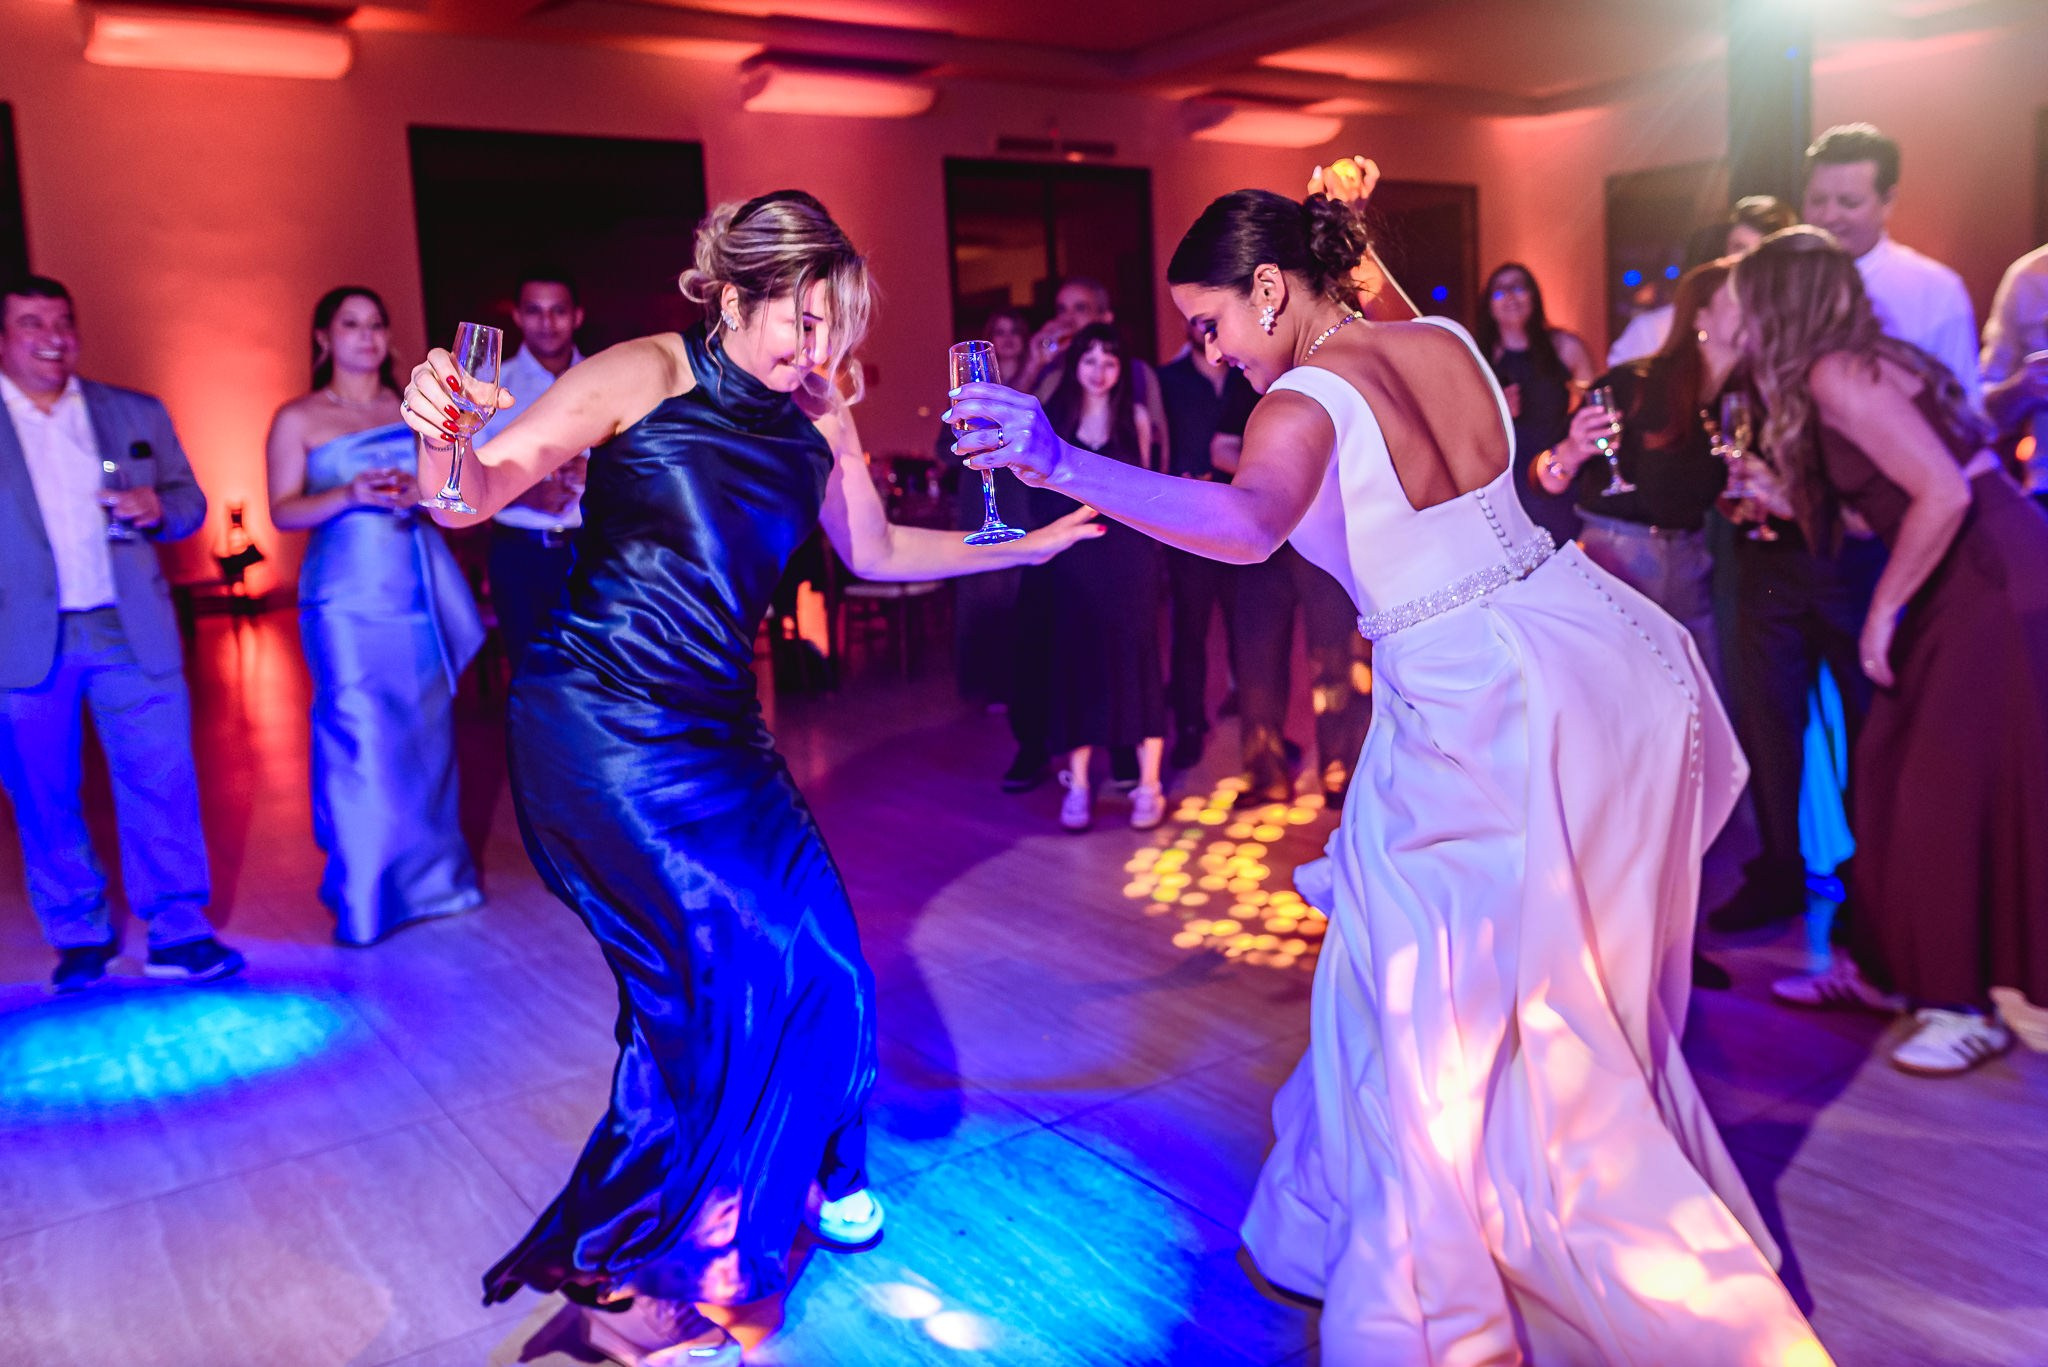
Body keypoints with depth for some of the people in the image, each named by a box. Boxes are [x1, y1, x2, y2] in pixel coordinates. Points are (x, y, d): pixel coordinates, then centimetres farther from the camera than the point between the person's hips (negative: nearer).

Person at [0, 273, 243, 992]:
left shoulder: (138, 414, 11)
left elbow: (190, 501, 14)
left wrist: (157, 508, -7)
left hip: (132, 634, 1)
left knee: (163, 784, -1)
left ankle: (179, 932, 9)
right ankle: (79, 938, 21)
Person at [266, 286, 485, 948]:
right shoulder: (297, 418, 5)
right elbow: (283, 512, -1)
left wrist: (425, 492, -9)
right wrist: (350, 495, -16)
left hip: (421, 588, 3)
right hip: (348, 596, -3)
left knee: (427, 732, 5)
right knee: (361, 740, -6)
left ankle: (432, 877, 16)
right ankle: (369, 894, 5)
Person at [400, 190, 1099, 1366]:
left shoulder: (812, 424, 7)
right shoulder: (647, 374, -8)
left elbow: (876, 551, 19)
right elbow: (479, 495, -12)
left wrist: (1024, 546, 16)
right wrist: (442, 439, -34)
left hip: (716, 734, 6)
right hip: (600, 727, -6)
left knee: (812, 952, -1)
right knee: (738, 964, -11)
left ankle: (806, 1173, 31)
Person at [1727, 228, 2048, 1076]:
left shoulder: (1836, 373, -16)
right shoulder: (1832, 375, 13)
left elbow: (1944, 493, -23)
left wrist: (1882, 610, -16)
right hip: (1959, 580, 10)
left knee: (1953, 790, -5)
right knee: (1887, 775, 11)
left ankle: (1969, 1006, 6)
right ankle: (1884, 968, 23)